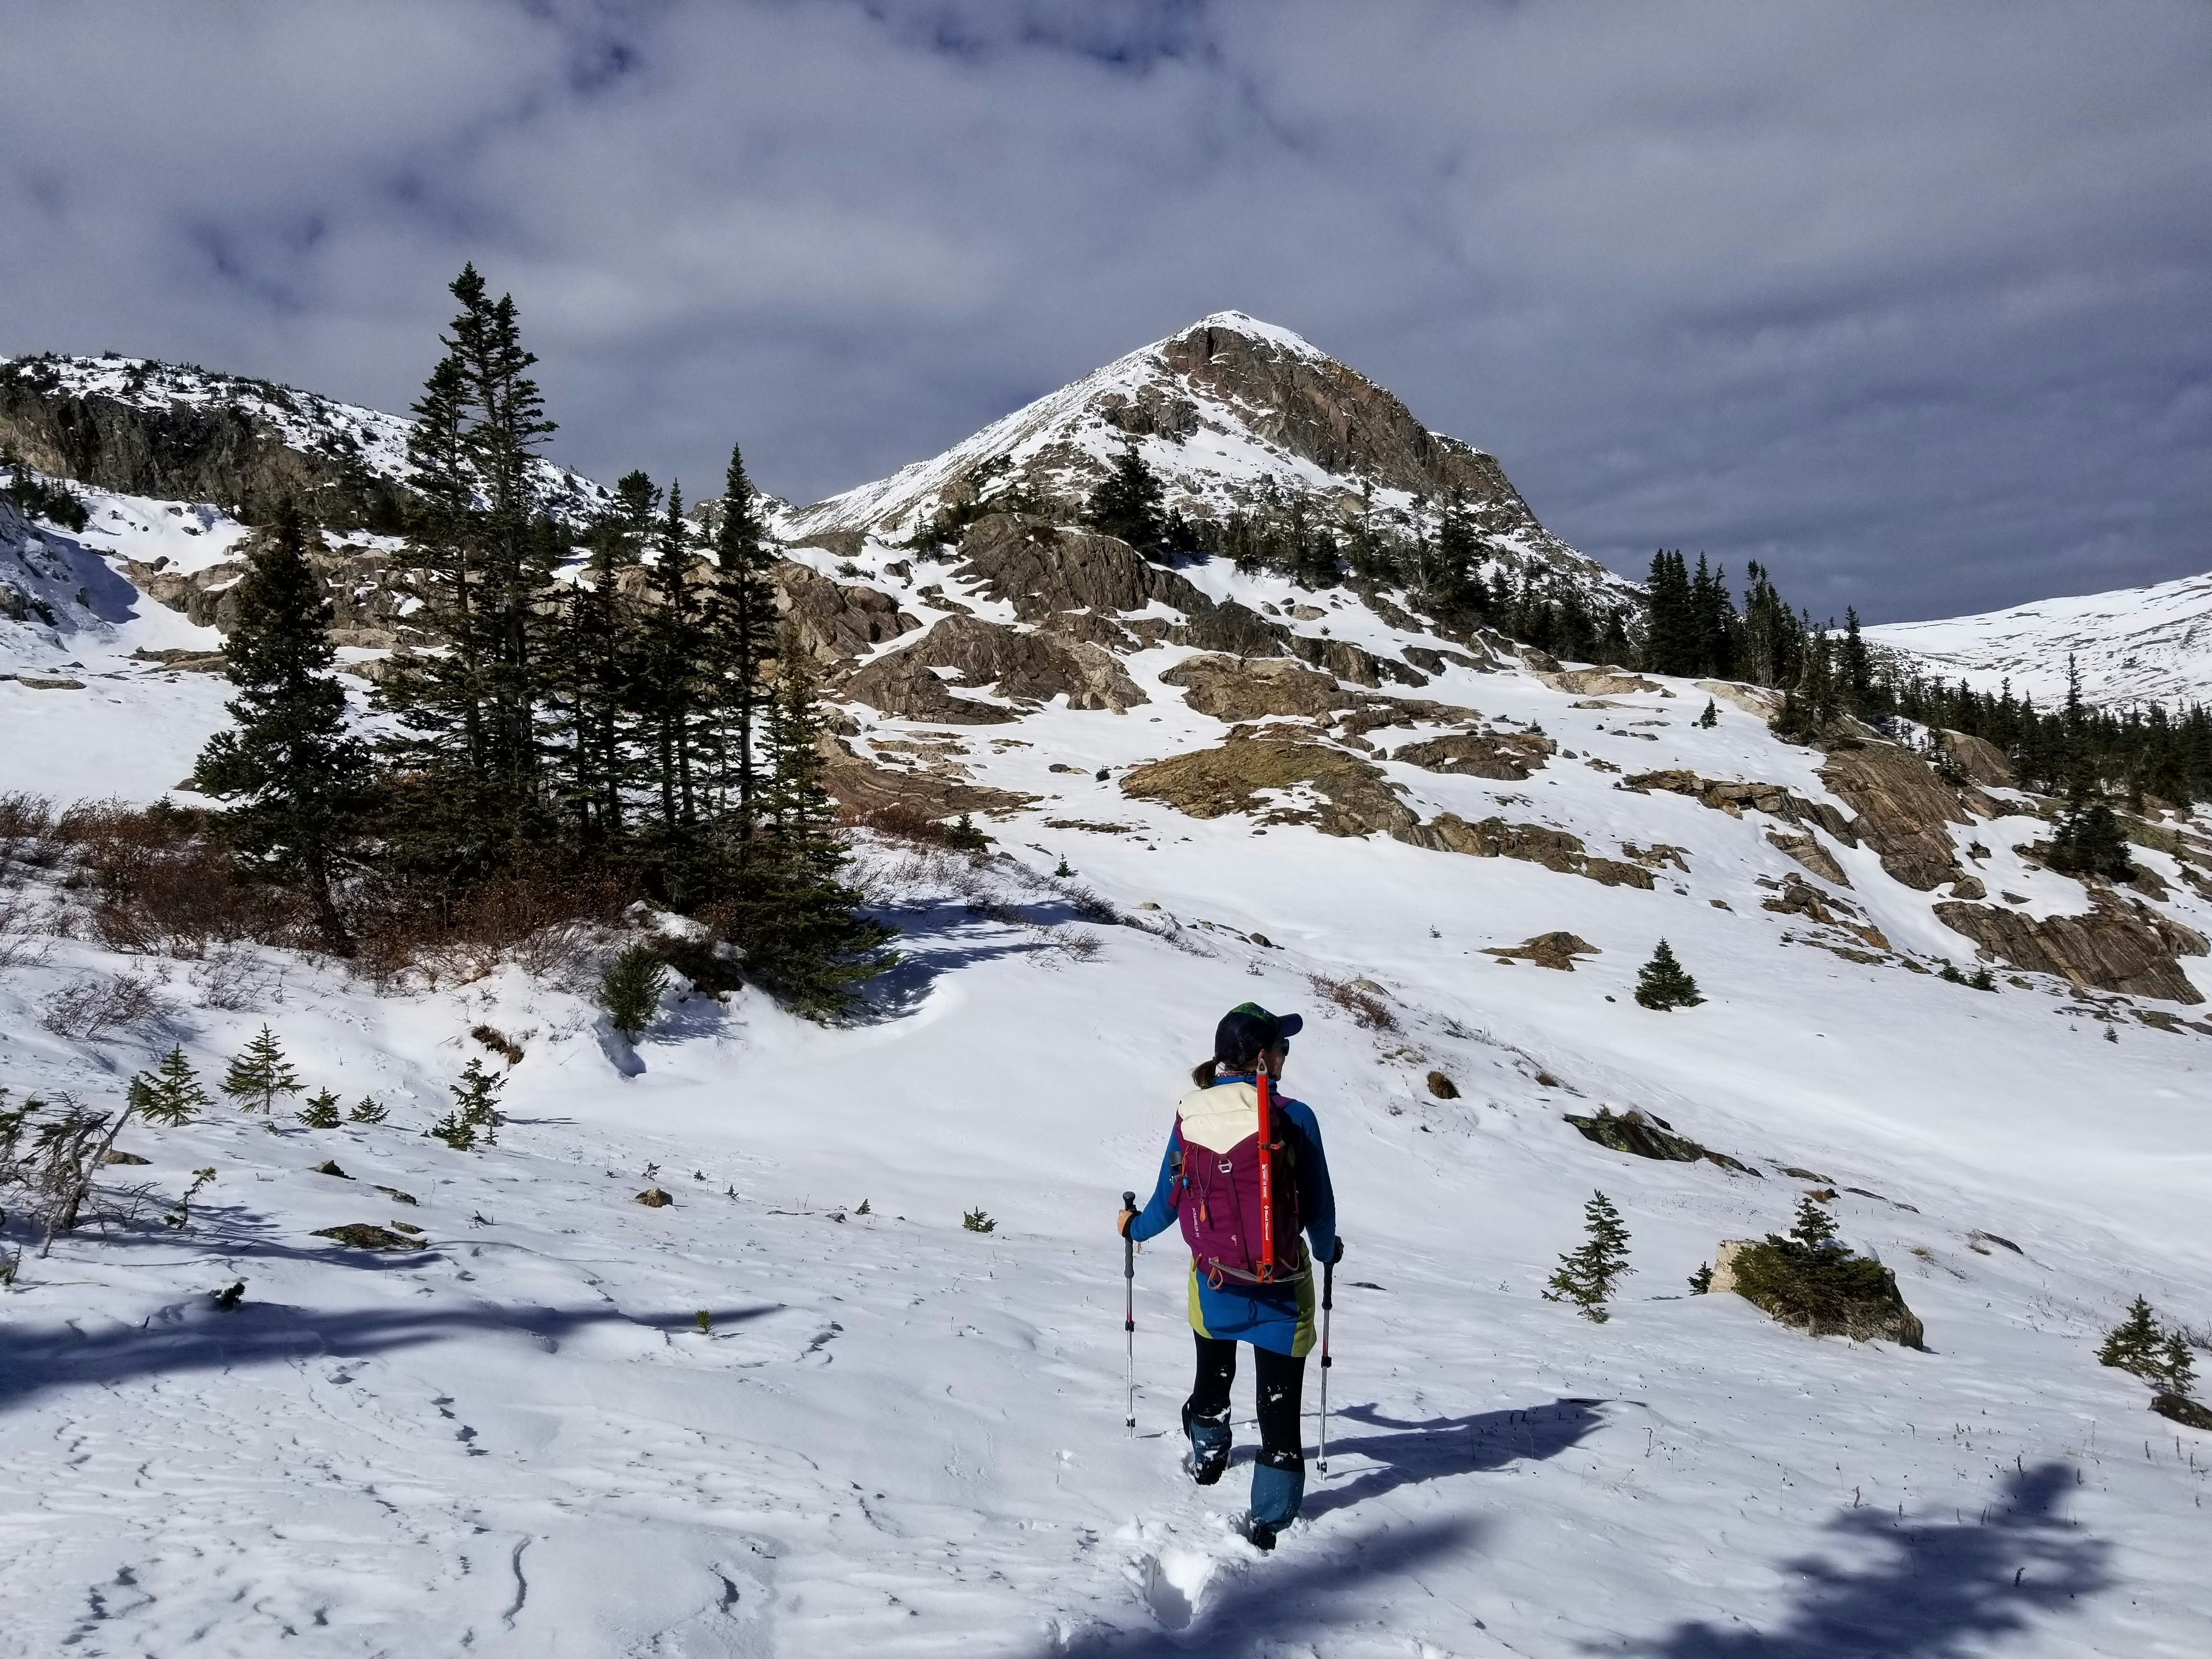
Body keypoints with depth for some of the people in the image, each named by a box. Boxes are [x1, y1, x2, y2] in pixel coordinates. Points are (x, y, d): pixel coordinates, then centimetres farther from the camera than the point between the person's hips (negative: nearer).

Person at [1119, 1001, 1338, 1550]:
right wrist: (1326, 1250, 15)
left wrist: (1135, 1227, 25)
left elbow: (1169, 1202, 3)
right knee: (1280, 1403, 10)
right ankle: (1271, 1518, 15)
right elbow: (1319, 1208, -8)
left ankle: (1207, 1458, 49)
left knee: (1213, 1376, 29)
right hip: (1281, 1290, -3)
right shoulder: (1294, 1118, -16)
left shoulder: (1190, 1116, -7)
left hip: (1214, 1284, 3)